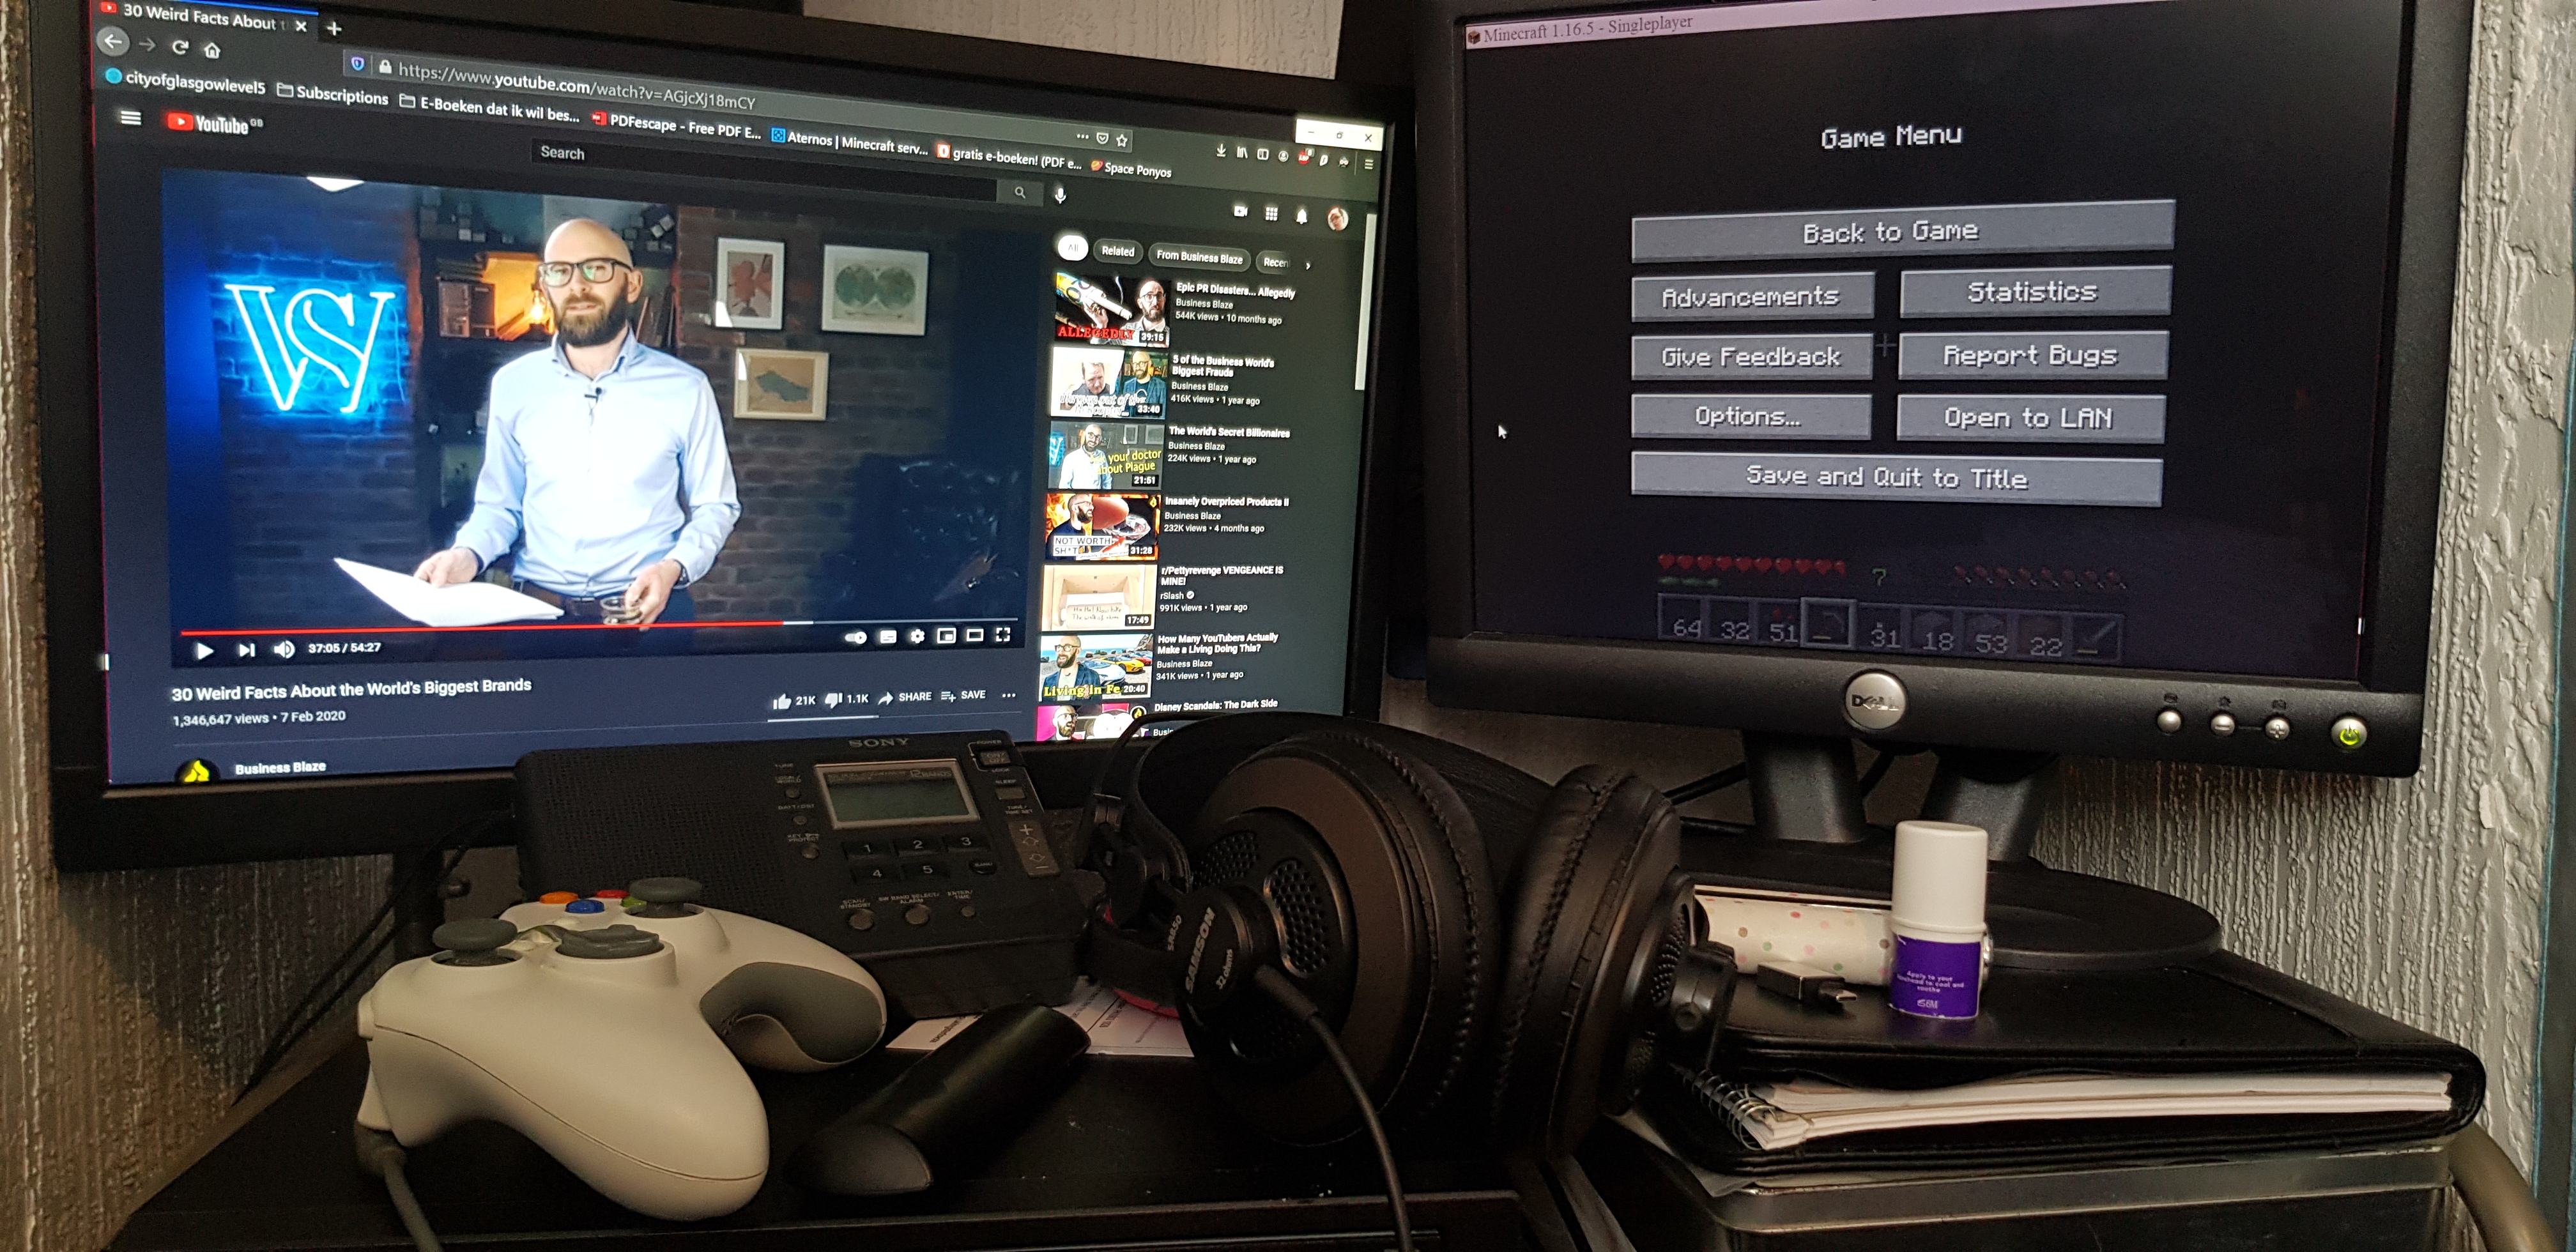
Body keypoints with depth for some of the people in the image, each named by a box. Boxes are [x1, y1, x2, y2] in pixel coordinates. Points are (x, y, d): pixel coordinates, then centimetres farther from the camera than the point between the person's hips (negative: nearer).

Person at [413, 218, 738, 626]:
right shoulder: (513, 385, 9)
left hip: (649, 611, -2)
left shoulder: (684, 389, 2)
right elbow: (499, 505, 17)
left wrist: (673, 568, -9)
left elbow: (714, 508, 8)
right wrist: (468, 554, -4)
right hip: (534, 613, 2)